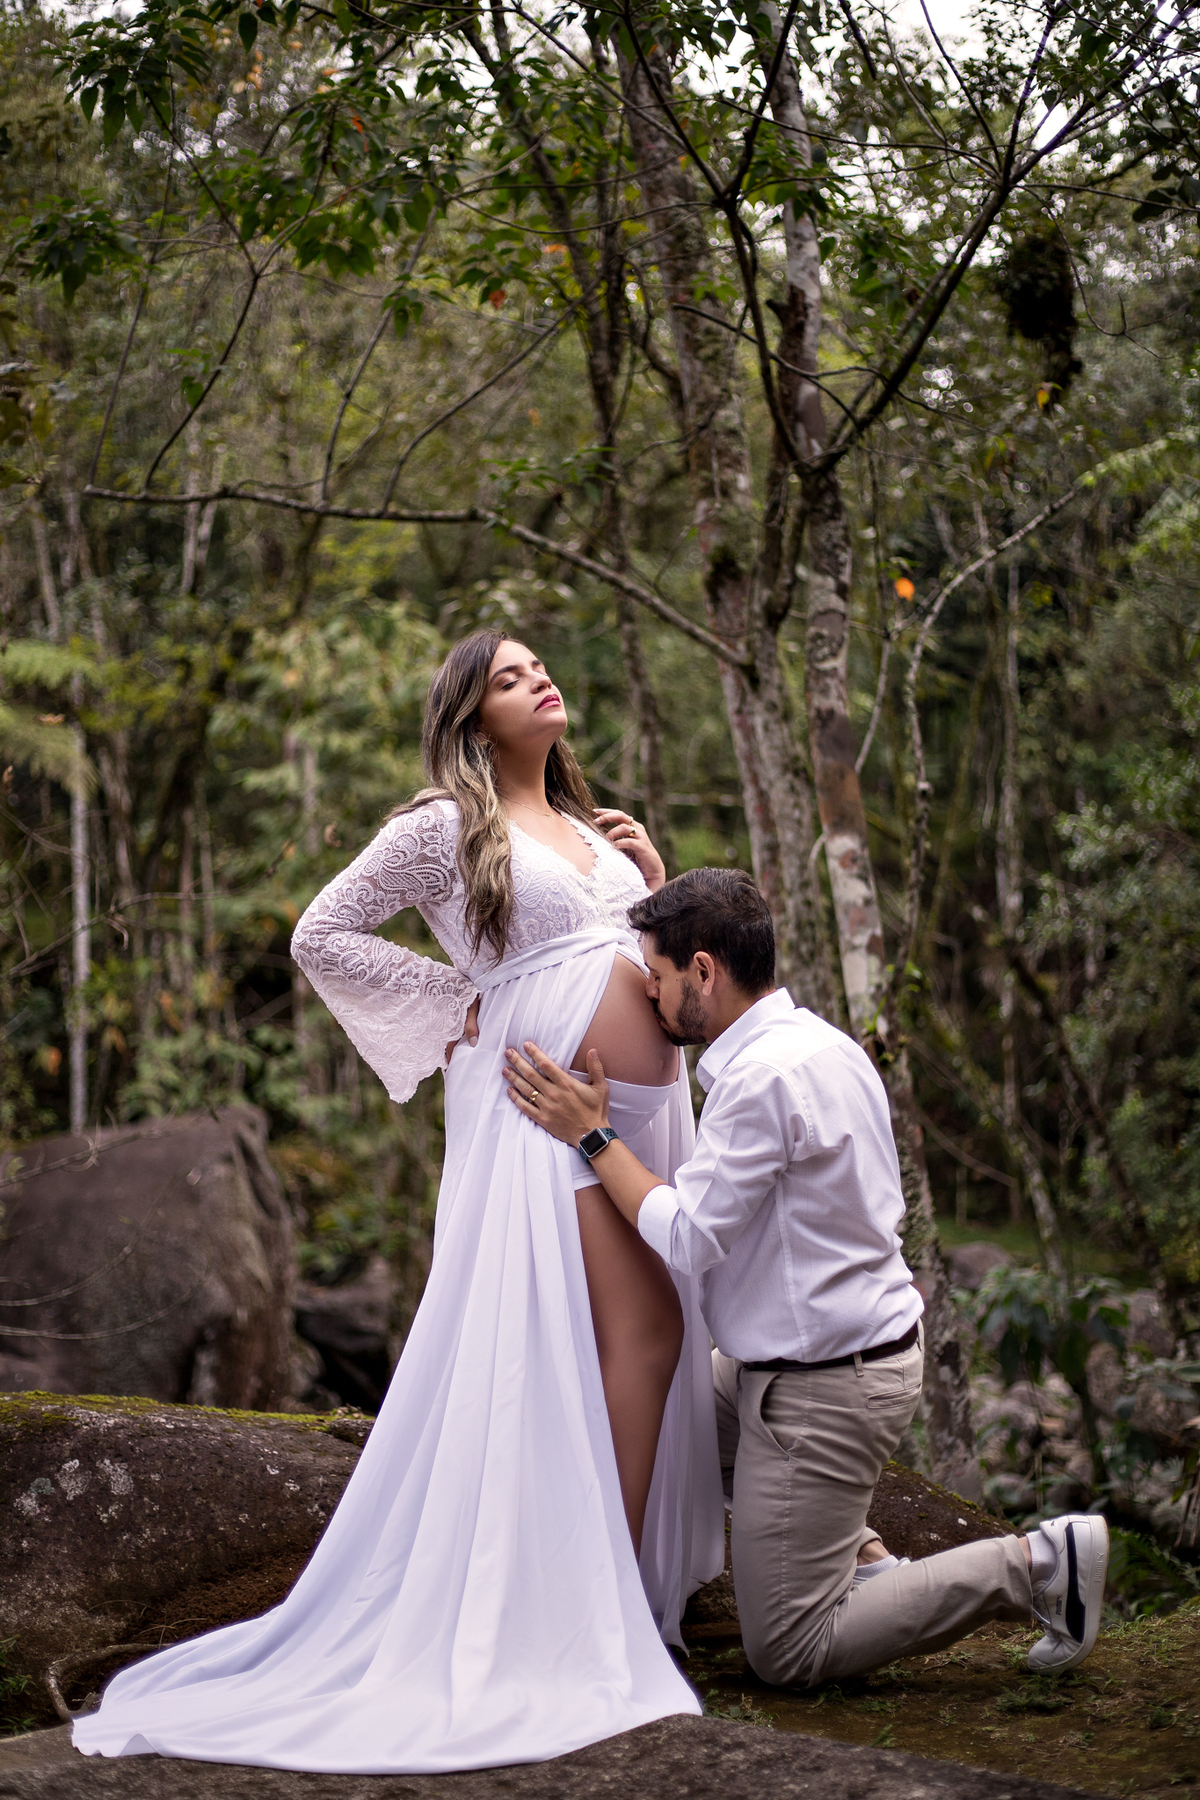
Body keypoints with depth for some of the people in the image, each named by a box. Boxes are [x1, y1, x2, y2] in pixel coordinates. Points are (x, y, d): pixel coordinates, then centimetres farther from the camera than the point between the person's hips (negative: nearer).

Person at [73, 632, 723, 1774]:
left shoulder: (590, 827, 21)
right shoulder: (445, 826, -1)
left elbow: (662, 960, 26)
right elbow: (321, 938, -3)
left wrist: (654, 879, 8)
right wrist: (457, 1004, -4)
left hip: (649, 1102, 7)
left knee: (652, 1339, 5)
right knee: (639, 1331, -13)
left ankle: (627, 1584, 16)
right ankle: (600, 1607, -6)